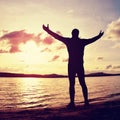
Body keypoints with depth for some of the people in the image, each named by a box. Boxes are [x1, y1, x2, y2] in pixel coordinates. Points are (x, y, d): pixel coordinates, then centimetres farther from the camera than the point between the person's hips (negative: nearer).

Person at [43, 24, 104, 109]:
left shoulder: (69, 41, -1)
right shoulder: (82, 41, 7)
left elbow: (57, 36, 3)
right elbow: (93, 39, 22)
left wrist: (47, 30, 14)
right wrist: (100, 35, 41)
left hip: (71, 65, -3)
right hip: (80, 66, 3)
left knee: (72, 84, -5)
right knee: (82, 84, 10)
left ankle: (72, 102, -11)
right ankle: (86, 101, 9)